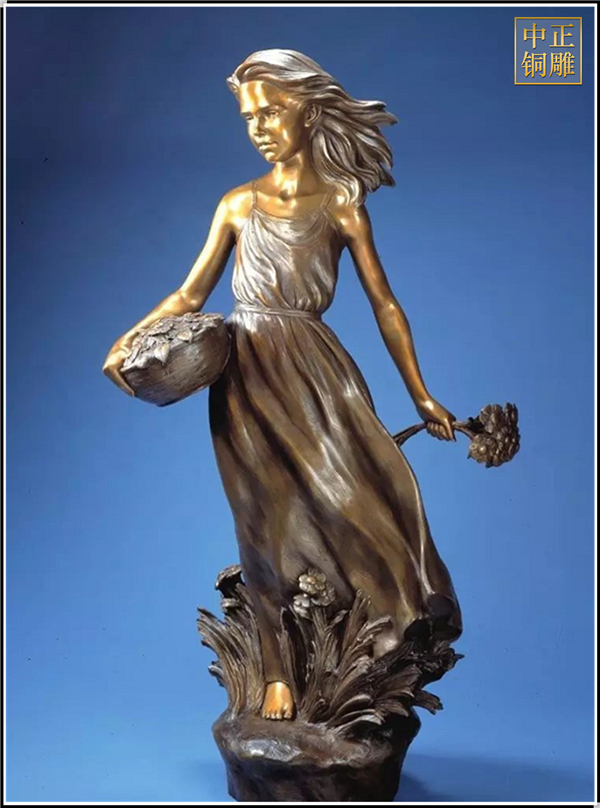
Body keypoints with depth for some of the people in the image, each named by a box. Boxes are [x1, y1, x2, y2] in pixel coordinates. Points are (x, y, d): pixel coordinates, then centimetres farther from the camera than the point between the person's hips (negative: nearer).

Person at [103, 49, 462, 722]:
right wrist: (128, 339, -6)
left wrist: (421, 397, 5)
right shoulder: (238, 205, 11)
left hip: (316, 371, -1)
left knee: (363, 485, -17)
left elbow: (384, 304, 6)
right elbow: (189, 296, 11)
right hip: (248, 377, 1)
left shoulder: (341, 201, 6)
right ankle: (278, 674, 8)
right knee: (270, 522, -1)